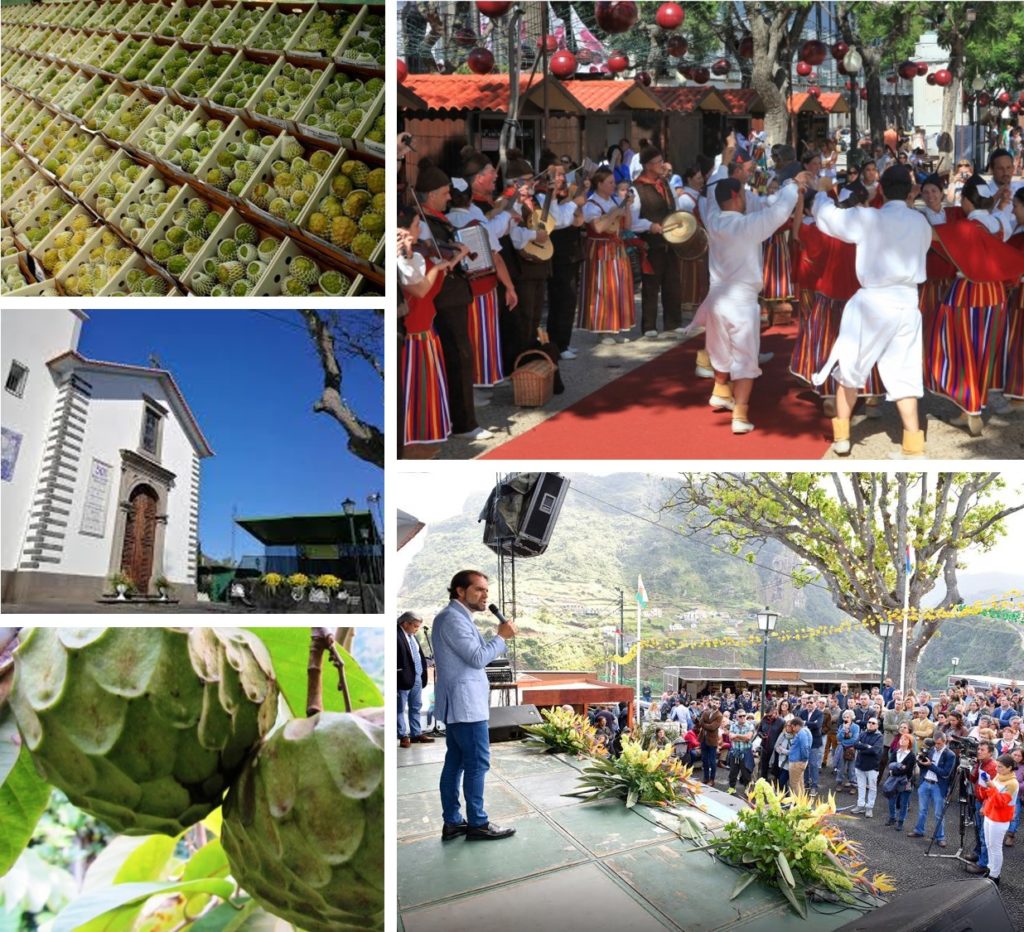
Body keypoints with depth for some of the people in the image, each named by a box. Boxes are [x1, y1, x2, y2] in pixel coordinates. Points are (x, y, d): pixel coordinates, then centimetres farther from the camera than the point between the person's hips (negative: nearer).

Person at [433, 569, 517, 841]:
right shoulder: (453, 618, -17)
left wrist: (499, 638, 5)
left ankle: (452, 822, 16)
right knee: (478, 762, -3)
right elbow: (478, 658, -20)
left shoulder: (457, 617, 17)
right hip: (465, 702, -10)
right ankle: (477, 824, 6)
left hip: (459, 702, 10)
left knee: (455, 761, 11)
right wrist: (501, 636, -10)